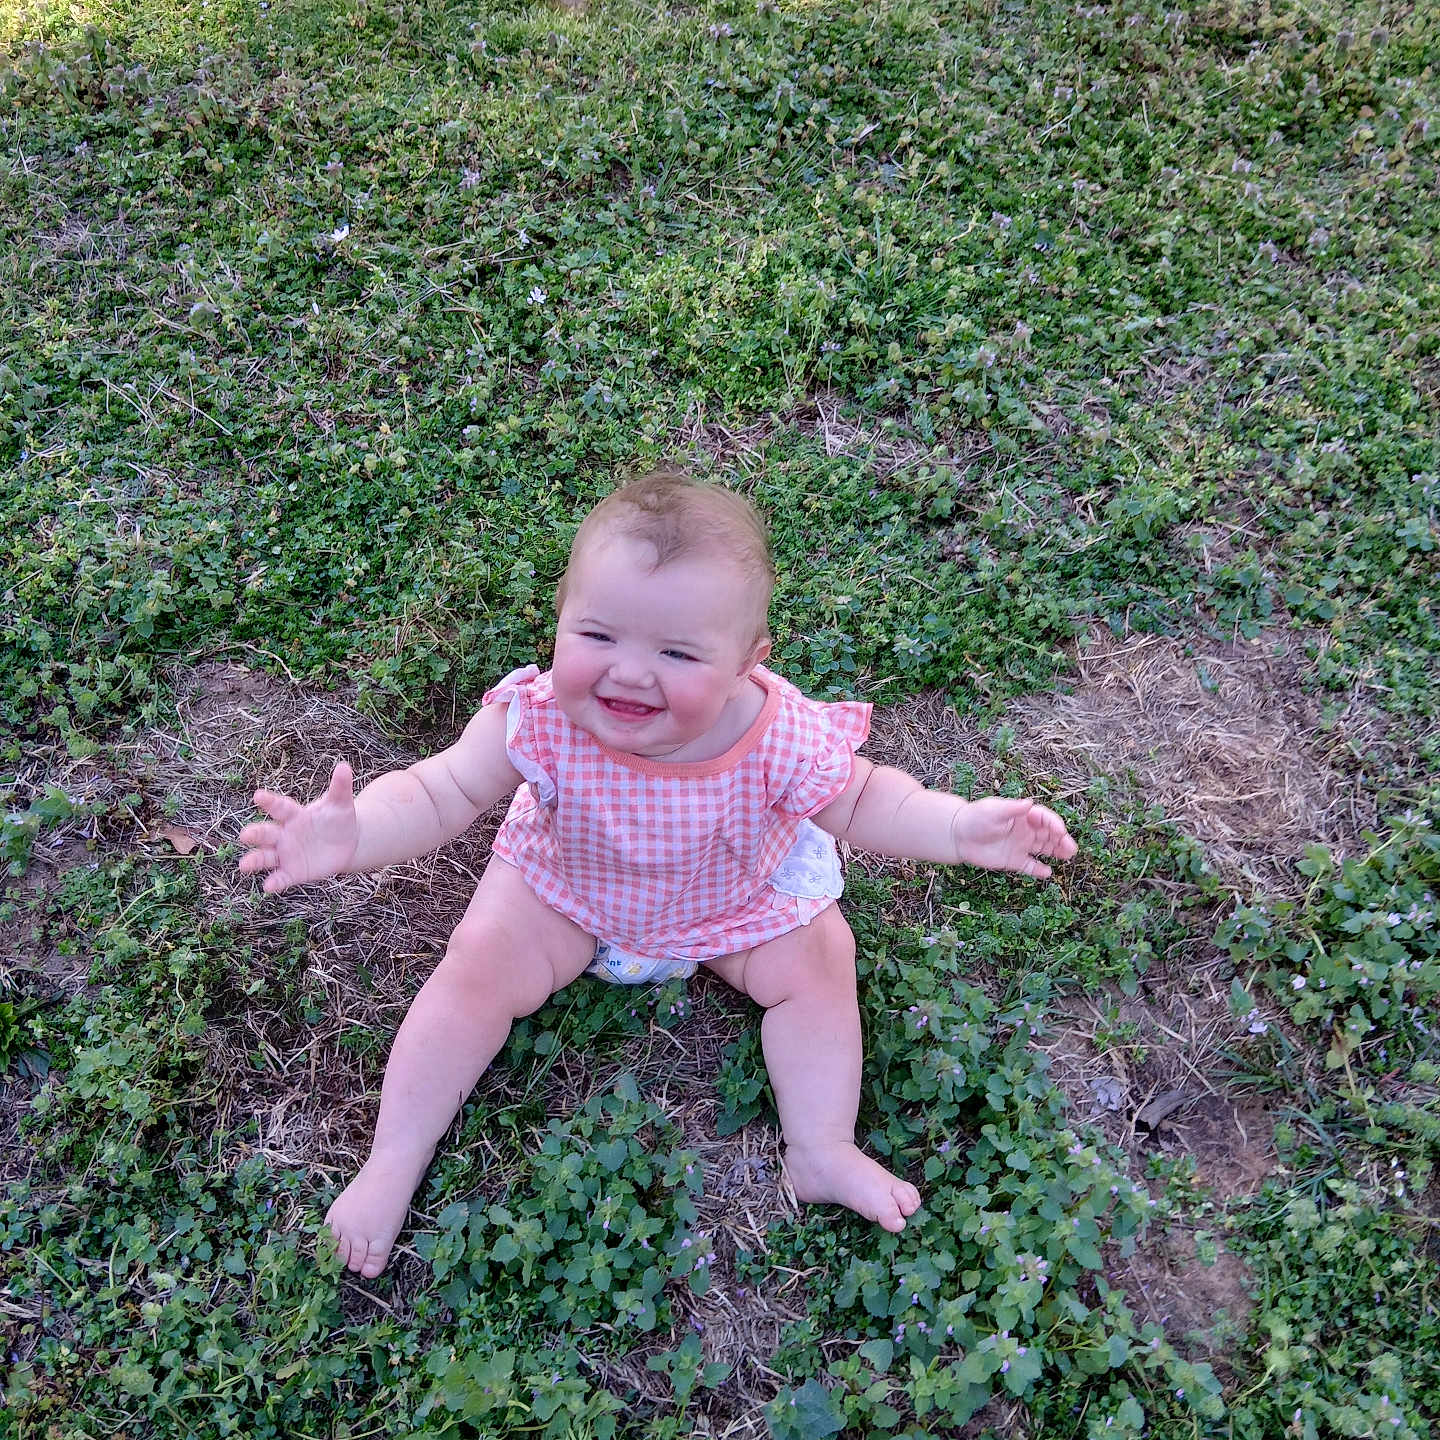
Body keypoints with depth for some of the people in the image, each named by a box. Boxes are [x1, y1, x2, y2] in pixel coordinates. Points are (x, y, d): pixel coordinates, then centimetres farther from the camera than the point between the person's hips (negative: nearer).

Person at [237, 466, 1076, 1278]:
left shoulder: (781, 740, -35)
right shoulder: (539, 720, -36)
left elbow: (862, 802, -17)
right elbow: (439, 793, -27)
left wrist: (962, 828, -33)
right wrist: (352, 836, -47)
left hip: (736, 902, 1)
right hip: (564, 886, 0)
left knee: (818, 963, -11)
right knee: (479, 966, -12)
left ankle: (823, 1152, 7)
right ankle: (395, 1161, 6)